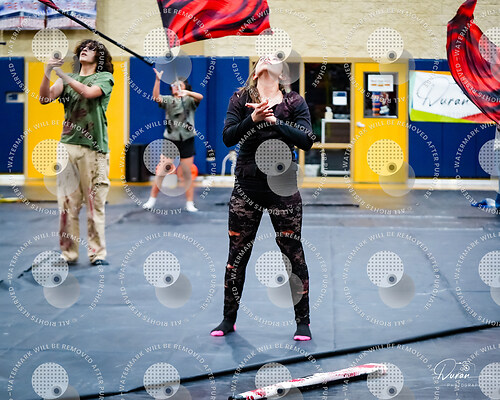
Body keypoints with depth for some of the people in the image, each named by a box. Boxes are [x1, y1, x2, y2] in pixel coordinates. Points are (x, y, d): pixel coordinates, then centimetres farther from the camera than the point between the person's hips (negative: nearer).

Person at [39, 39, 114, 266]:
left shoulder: (104, 77, 9)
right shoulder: (67, 79, 20)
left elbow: (88, 92, -12)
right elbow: (45, 98, 3)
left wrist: (62, 74, -17)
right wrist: (47, 73, -12)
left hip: (94, 148, -3)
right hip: (67, 145, 3)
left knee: (95, 204, -3)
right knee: (67, 203, -1)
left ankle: (97, 253, 3)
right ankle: (68, 253, 5)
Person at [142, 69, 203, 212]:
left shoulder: (189, 100, 3)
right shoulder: (168, 100, 7)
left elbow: (200, 97, -18)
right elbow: (156, 97, -12)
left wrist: (187, 93, -38)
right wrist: (157, 80, -25)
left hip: (187, 142, -1)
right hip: (170, 141, 1)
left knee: (187, 175, 3)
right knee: (161, 172, 0)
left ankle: (190, 204, 10)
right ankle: (152, 200, 10)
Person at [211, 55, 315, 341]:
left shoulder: (294, 102, 3)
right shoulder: (240, 100, 5)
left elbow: (307, 141, -9)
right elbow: (228, 137, -7)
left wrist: (275, 121, -20)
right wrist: (252, 119, -22)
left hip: (283, 188, -1)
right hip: (247, 187, 1)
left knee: (293, 253, 1)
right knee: (237, 254, 6)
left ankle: (303, 321, 12)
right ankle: (229, 319, 20)